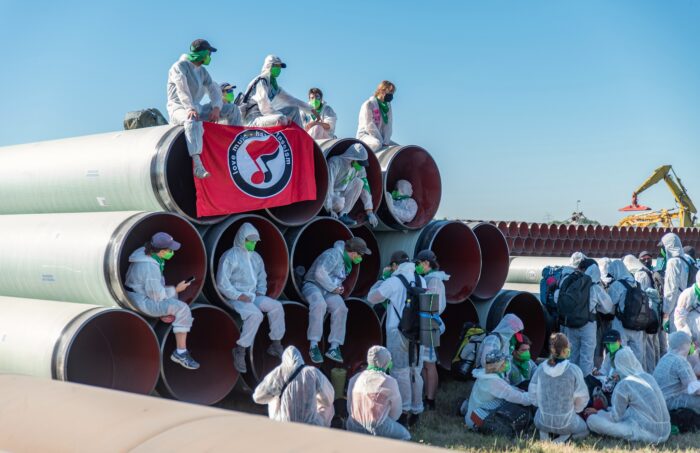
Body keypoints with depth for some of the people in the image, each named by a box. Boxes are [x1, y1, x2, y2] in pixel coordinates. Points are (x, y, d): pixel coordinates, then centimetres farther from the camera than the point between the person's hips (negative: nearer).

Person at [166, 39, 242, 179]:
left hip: (197, 108, 8)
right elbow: (182, 89, -24)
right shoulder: (180, 66, -7)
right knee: (193, 120, -44)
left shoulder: (202, 71, 17)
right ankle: (197, 165, -59)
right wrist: (190, 108, -39)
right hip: (179, 109, -8)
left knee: (232, 109, 1)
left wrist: (216, 108, -12)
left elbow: (213, 89, 8)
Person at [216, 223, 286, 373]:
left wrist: (260, 292, 5)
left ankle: (276, 345, -2)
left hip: (253, 296, 7)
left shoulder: (256, 257, 16)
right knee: (255, 314, -32)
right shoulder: (230, 256, -8)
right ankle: (240, 350, -21)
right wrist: (239, 296, -19)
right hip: (235, 298, -7)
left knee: (277, 307, -12)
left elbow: (262, 277, 25)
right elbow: (222, 283, -13)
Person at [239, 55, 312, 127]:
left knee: (294, 109, 7)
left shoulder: (273, 84, 17)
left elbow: (289, 99, 20)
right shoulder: (261, 82, -12)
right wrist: (284, 117, -26)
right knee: (281, 119, -35)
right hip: (254, 119, -10)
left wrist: (310, 109, 16)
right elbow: (264, 108, -24)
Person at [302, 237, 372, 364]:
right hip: (313, 286, -8)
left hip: (329, 291, 8)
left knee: (341, 308, -23)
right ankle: (313, 346, -32)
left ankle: (334, 347, -22)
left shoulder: (347, 262, 15)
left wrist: (338, 287, 6)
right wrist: (333, 288, -18)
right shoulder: (333, 255, -16)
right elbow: (320, 273, -26)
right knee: (319, 304, -39)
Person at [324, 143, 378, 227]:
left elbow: (365, 188, -7)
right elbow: (328, 185, -30)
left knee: (359, 182, -18)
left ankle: (342, 215, -16)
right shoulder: (335, 163, -24)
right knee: (339, 202, -38)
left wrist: (370, 212, -14)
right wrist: (329, 210, -37)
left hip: (342, 194, 6)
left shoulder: (360, 168, -6)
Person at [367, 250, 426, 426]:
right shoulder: (421, 280, 6)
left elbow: (371, 298, -3)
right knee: (415, 372, 11)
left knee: (401, 372, 1)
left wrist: (380, 282, 14)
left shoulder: (393, 282, -10)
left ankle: (404, 411, 1)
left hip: (398, 332, -5)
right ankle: (416, 411, 16)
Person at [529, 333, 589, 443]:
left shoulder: (541, 368, -7)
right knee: (584, 429, 29)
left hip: (543, 422, 3)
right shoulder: (573, 370, -16)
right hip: (565, 423, -3)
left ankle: (544, 433, 9)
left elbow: (533, 393, 1)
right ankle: (565, 436, 0)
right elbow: (581, 398, -9)